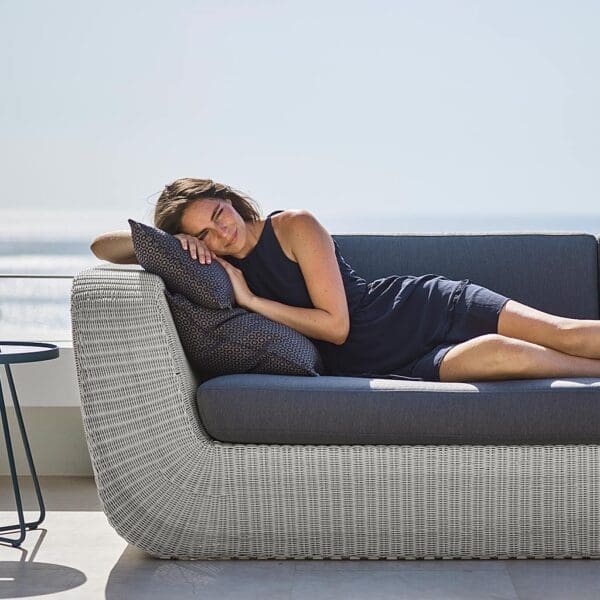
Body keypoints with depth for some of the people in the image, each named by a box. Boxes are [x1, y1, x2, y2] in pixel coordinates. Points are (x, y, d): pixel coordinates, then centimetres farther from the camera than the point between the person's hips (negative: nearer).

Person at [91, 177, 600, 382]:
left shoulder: (295, 227, -7)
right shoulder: (216, 267, 4)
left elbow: (335, 324, -11)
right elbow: (103, 247, 3)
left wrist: (251, 300, -14)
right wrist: (178, 243, -13)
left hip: (424, 307, -1)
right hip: (372, 366, 1)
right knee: (496, 354, -28)